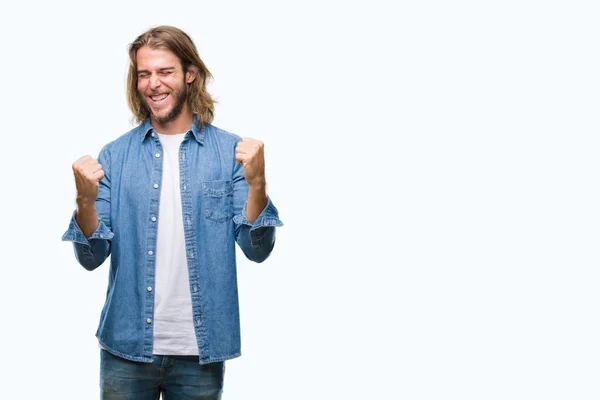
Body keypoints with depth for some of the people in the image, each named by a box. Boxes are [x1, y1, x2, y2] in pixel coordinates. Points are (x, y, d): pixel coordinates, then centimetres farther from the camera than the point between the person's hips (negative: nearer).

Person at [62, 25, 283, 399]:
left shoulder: (230, 151, -2)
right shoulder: (115, 155, 1)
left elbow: (257, 250, -6)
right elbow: (92, 257, -2)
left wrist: (256, 183, -21)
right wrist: (86, 199, -20)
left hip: (201, 352, 0)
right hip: (127, 347, 1)